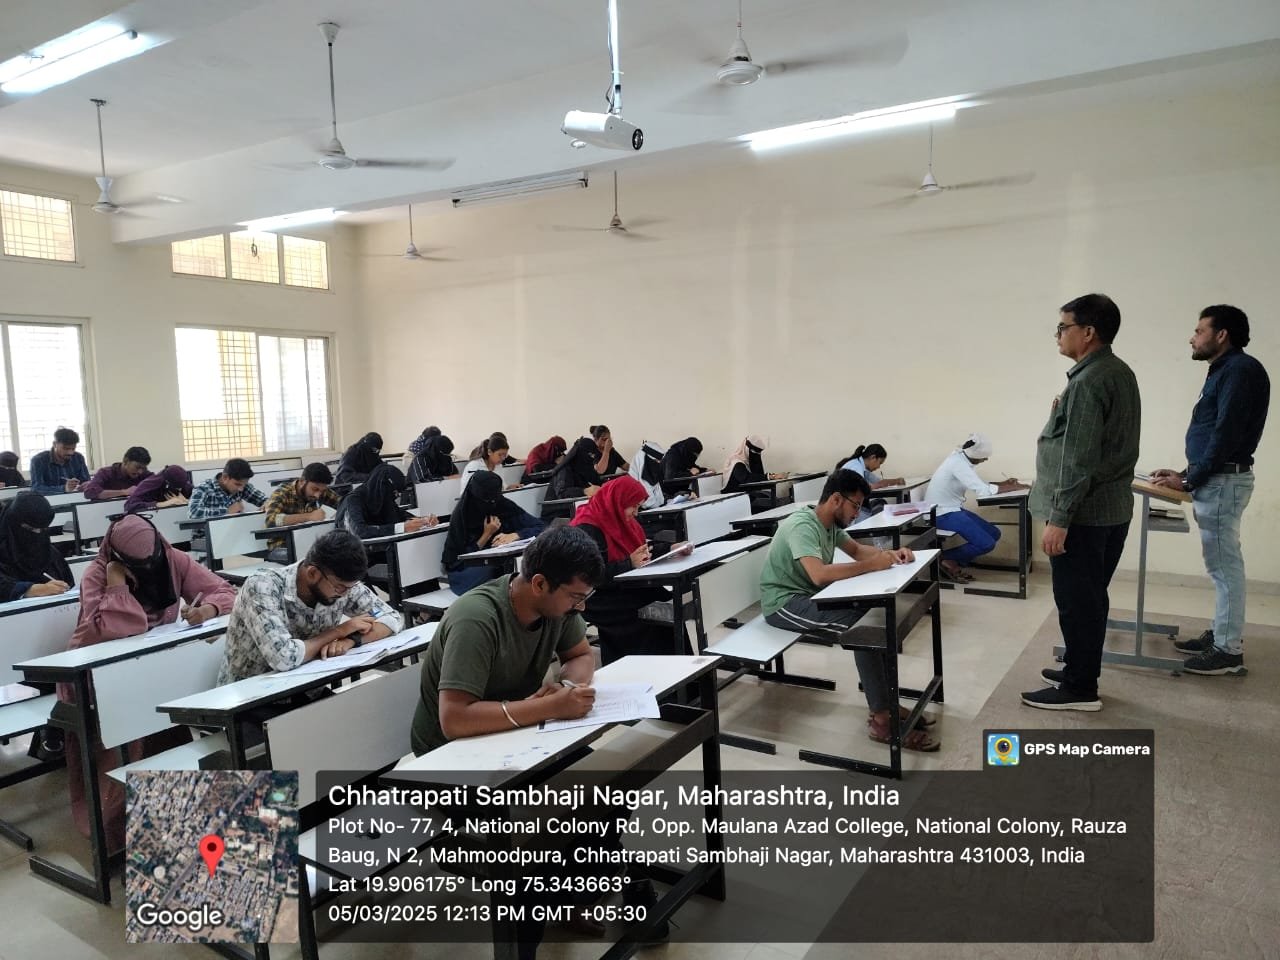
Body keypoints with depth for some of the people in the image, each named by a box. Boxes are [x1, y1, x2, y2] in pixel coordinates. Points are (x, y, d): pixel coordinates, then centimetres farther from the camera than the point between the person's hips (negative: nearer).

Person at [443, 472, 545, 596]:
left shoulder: (505, 506, -4)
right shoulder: (461, 515, -10)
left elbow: (539, 526, -6)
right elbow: (465, 555, -8)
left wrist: (514, 535, -23)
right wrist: (487, 534, -18)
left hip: (498, 563, 3)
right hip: (465, 569, -3)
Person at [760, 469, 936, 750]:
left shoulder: (830, 524, 6)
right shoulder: (802, 525, -24)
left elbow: (856, 549, 20)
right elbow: (819, 574, -37)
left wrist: (889, 553, 0)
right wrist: (872, 565, -29)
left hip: (809, 595, 10)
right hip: (784, 604, -10)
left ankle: (888, 702, 2)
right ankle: (881, 720, -17)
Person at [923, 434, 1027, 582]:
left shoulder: (962, 458, 7)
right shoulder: (958, 463, -22)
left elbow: (979, 484, 15)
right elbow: (983, 490, -27)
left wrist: (1004, 483, 3)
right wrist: (1015, 487, -17)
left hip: (953, 509, 10)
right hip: (942, 513, -10)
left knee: (994, 533, 6)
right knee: (987, 543, -17)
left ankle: (954, 563, 8)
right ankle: (947, 559, 0)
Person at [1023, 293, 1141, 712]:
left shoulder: (1088, 380, -19)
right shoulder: (1120, 372, 12)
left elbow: (1079, 458, -23)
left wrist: (1058, 518, -21)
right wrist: (1062, 418, 14)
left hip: (1084, 511, -10)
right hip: (1112, 506, 10)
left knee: (1075, 600, -1)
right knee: (1091, 597, 17)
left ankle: (1079, 688, 9)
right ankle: (1081, 672, 29)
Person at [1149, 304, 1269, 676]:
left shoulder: (1240, 370, -14)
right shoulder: (1224, 371, 17)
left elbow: (1226, 435, -20)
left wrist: (1188, 480, -14)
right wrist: (1186, 473, 13)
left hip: (1223, 481, -10)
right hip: (1214, 480, 10)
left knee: (1225, 566, -5)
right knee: (1221, 564, 15)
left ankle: (1229, 650, 1)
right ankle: (1221, 634, 23)